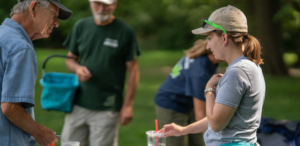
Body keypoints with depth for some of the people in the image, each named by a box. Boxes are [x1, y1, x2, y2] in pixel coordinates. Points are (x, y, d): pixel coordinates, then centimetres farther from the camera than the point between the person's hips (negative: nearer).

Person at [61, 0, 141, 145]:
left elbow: (133, 70, -2)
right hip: (78, 104, 4)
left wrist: (128, 105, -6)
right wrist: (77, 68, -9)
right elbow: (70, 58, 15)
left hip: (106, 110, -3)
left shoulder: (125, 32, -4)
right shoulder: (81, 26, 6)